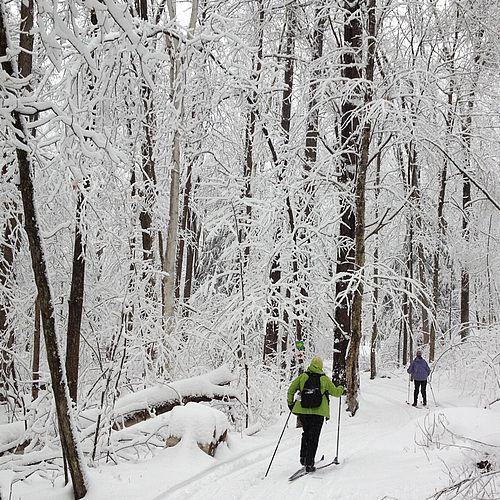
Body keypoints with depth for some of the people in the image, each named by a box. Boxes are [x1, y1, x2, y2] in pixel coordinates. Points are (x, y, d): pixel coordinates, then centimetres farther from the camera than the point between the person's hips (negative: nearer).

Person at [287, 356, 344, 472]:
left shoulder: (303, 377, 4)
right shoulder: (324, 379, 0)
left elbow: (291, 389, 4)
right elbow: (336, 392, 9)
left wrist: (290, 403, 16)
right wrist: (341, 388, 31)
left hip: (303, 410, 2)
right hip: (318, 411, -2)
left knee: (306, 433, 23)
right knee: (314, 437, 3)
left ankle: (303, 457, 14)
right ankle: (309, 464, -1)